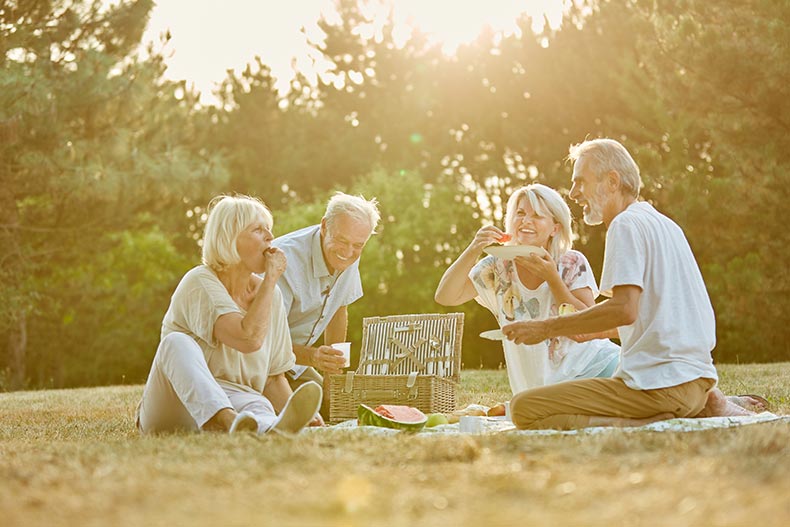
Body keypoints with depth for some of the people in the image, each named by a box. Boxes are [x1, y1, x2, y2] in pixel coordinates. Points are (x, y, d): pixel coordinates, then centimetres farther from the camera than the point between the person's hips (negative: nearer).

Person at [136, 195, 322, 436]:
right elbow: (249, 339, -26)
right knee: (177, 341, -33)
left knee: (261, 407, -32)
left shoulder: (270, 293, 9)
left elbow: (273, 378, 13)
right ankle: (230, 422, -60)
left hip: (235, 403, 4)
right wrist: (271, 278, -14)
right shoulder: (200, 283, -10)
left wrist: (293, 408, -8)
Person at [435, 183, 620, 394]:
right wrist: (473, 250, -20)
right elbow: (445, 296, -7)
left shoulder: (572, 263, 0)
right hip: (542, 384, 1)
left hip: (594, 364, 0)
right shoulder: (497, 268, 3)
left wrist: (552, 277, -17)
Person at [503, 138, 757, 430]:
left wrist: (547, 328, -14)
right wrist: (594, 330, 29)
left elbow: (625, 309, -21)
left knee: (525, 409, -13)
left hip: (659, 382, -10)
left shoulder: (626, 224, -9)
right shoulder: (666, 225, 19)